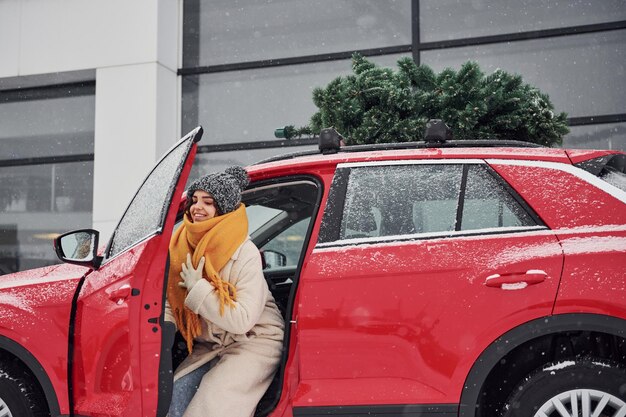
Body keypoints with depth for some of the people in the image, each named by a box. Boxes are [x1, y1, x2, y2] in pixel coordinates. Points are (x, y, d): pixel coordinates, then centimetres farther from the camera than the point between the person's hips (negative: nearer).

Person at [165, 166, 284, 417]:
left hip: (254, 342, -6)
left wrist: (197, 289, -21)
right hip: (211, 345, 6)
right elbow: (171, 300, 7)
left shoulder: (244, 254, -19)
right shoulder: (184, 247, 0)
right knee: (176, 390, -14)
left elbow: (243, 320, -25)